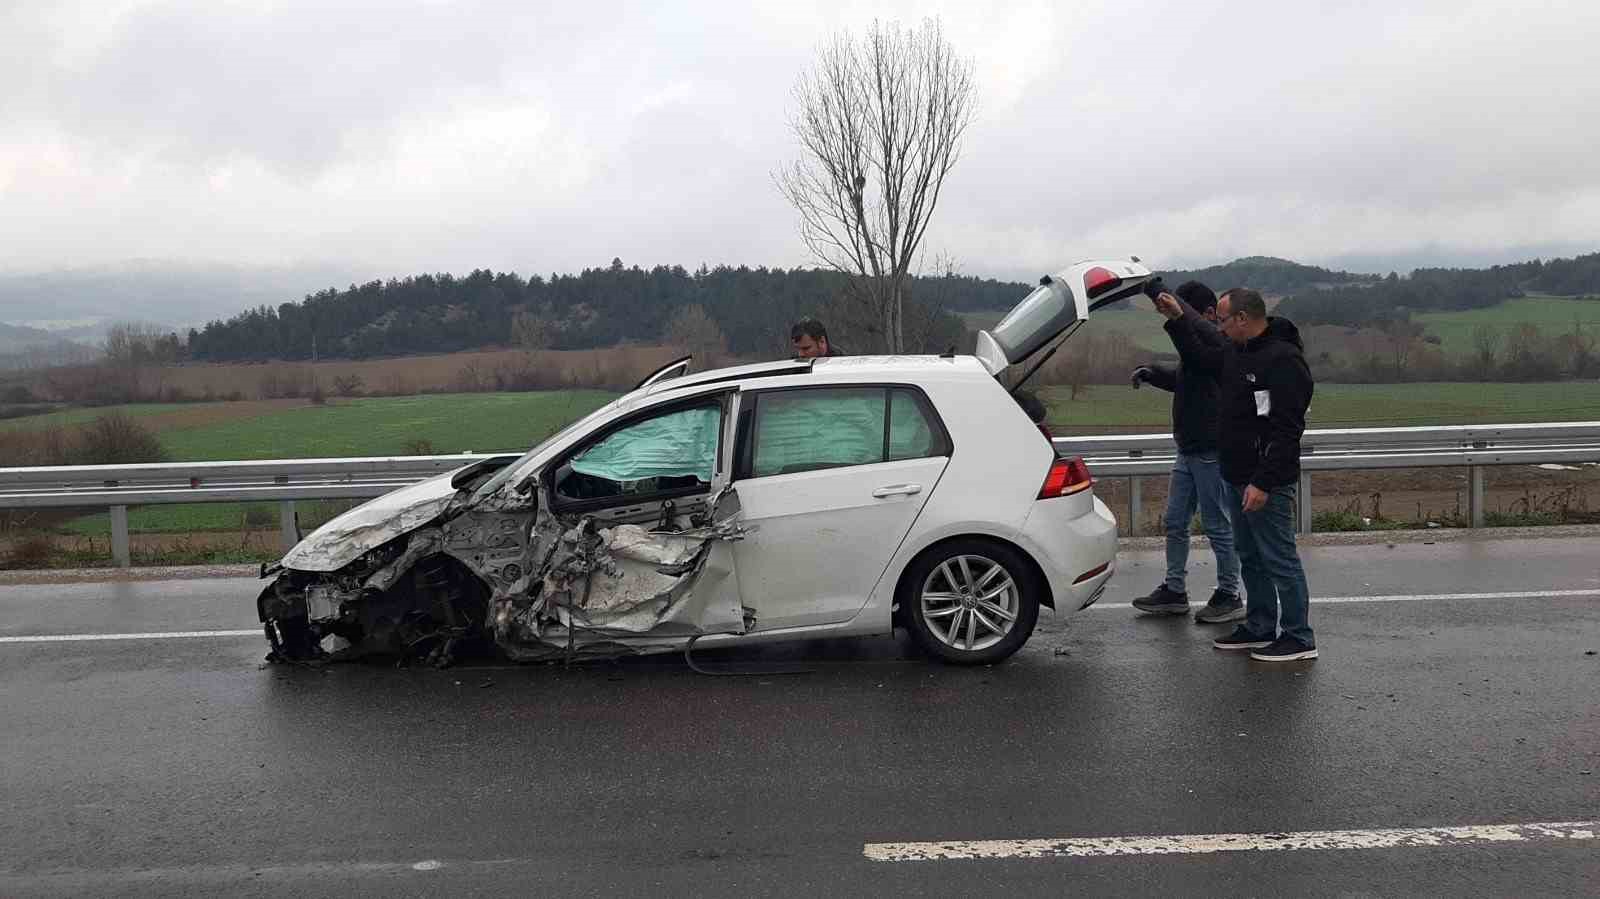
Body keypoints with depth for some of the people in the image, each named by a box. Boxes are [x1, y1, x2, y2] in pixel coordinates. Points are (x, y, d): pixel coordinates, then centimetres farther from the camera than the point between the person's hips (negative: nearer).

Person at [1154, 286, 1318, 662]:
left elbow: (1286, 430, -23)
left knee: (1279, 559, -3)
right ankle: (1260, 628, 28)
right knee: (1250, 557, 17)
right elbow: (1199, 356, 29)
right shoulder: (1235, 351, 10)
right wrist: (1178, 319, 16)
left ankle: (1298, 638, 5)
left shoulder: (1283, 360, -19)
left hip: (1266, 482, -10)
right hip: (1237, 477, 10)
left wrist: (1263, 483, -26)